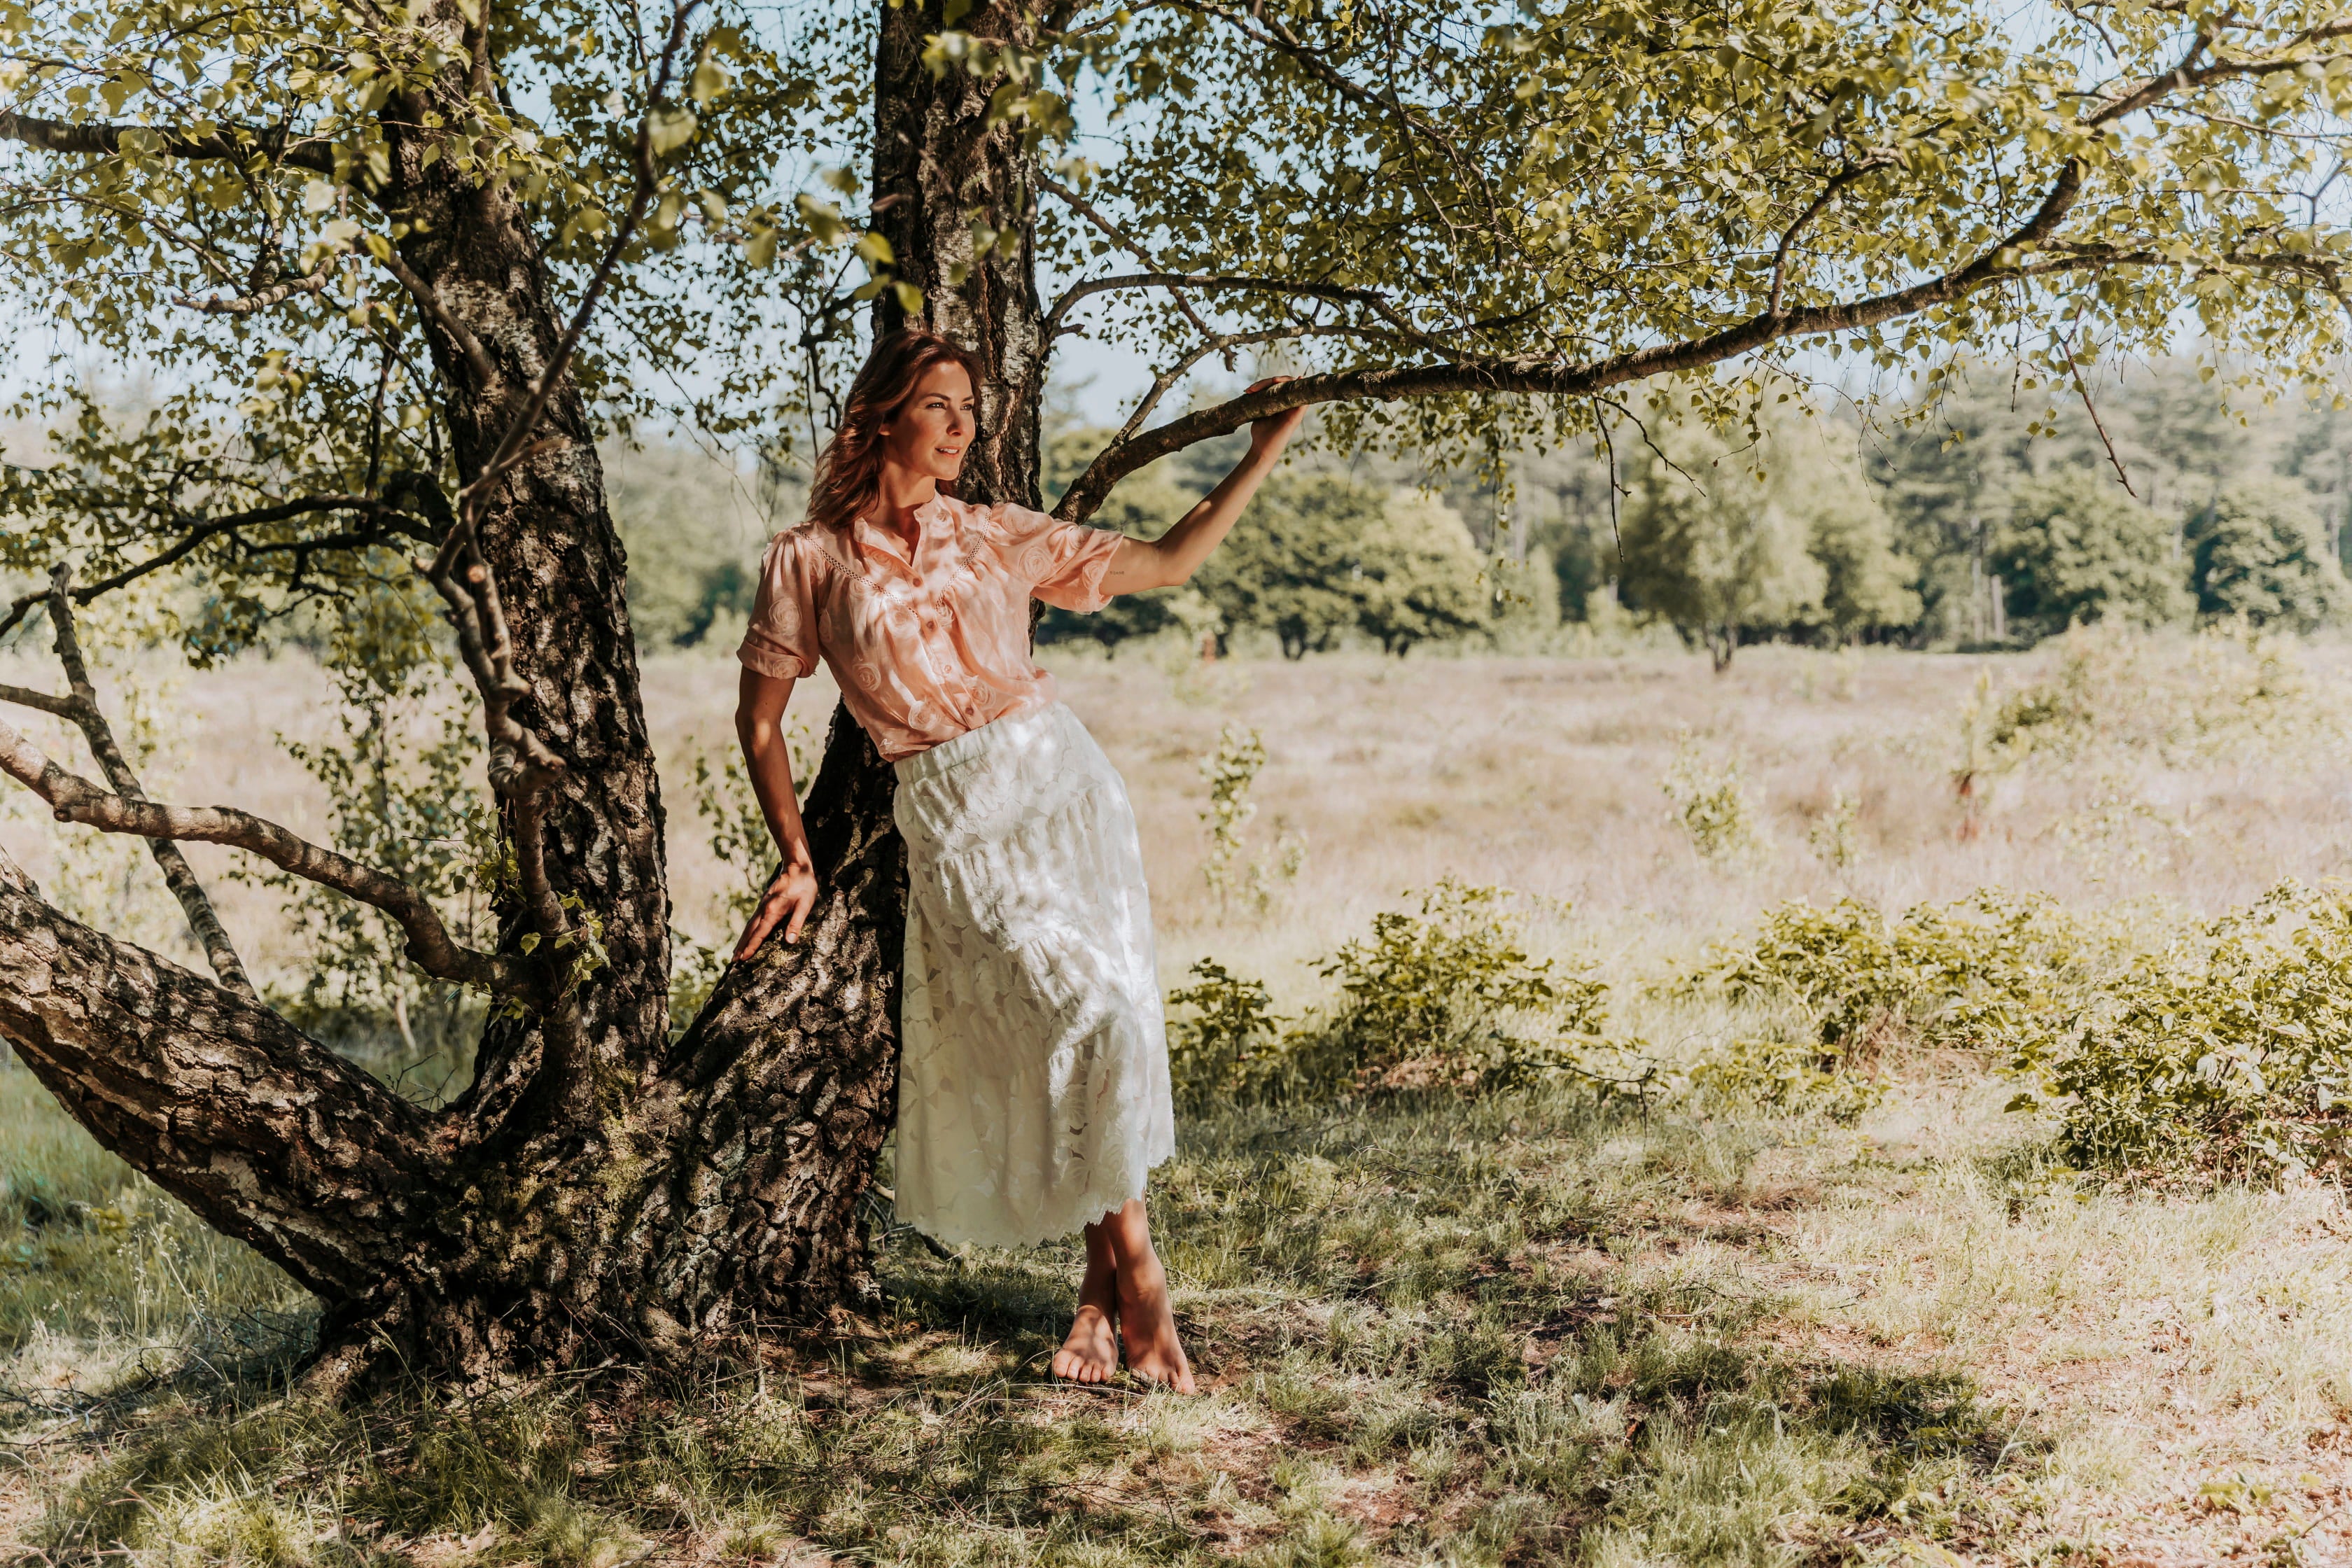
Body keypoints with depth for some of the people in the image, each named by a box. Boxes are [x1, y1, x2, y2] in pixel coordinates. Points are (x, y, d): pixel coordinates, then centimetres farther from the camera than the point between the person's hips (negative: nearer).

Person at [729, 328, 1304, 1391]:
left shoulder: (994, 535, 9)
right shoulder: (808, 561, 1)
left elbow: (1163, 564, 14)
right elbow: (759, 719, 9)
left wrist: (1262, 457, 9)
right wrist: (798, 860, 4)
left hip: (1061, 779, 3)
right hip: (955, 823, -3)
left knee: (1082, 1036, -4)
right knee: (1085, 1015, -19)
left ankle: (1103, 1283, 11)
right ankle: (1131, 1270, -1)